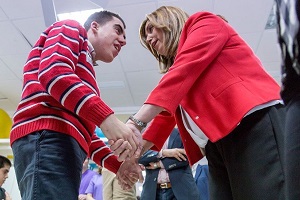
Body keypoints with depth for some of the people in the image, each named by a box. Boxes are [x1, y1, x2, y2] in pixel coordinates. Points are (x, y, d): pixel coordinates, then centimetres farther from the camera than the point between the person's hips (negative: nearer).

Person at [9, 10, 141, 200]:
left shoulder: (84, 78, 34)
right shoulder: (71, 30, 12)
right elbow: (53, 72, -12)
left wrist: (120, 165, 16)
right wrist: (107, 118, -21)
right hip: (47, 137, -9)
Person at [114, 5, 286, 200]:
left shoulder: (206, 24, 8)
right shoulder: (176, 63, 28)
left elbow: (184, 71, -10)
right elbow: (166, 114, 25)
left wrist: (136, 122, -18)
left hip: (256, 123, -8)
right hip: (219, 146, 8)